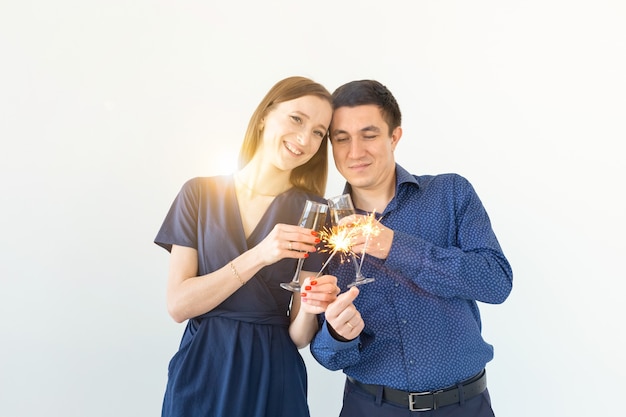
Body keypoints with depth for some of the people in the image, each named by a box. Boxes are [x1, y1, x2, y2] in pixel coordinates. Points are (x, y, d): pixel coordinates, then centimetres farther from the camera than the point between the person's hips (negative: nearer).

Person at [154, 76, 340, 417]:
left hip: (272, 379, 0)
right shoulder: (200, 193, -5)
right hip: (200, 374, 0)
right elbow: (178, 305, -12)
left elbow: (298, 336, -5)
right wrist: (258, 256, -23)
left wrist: (309, 309, -27)